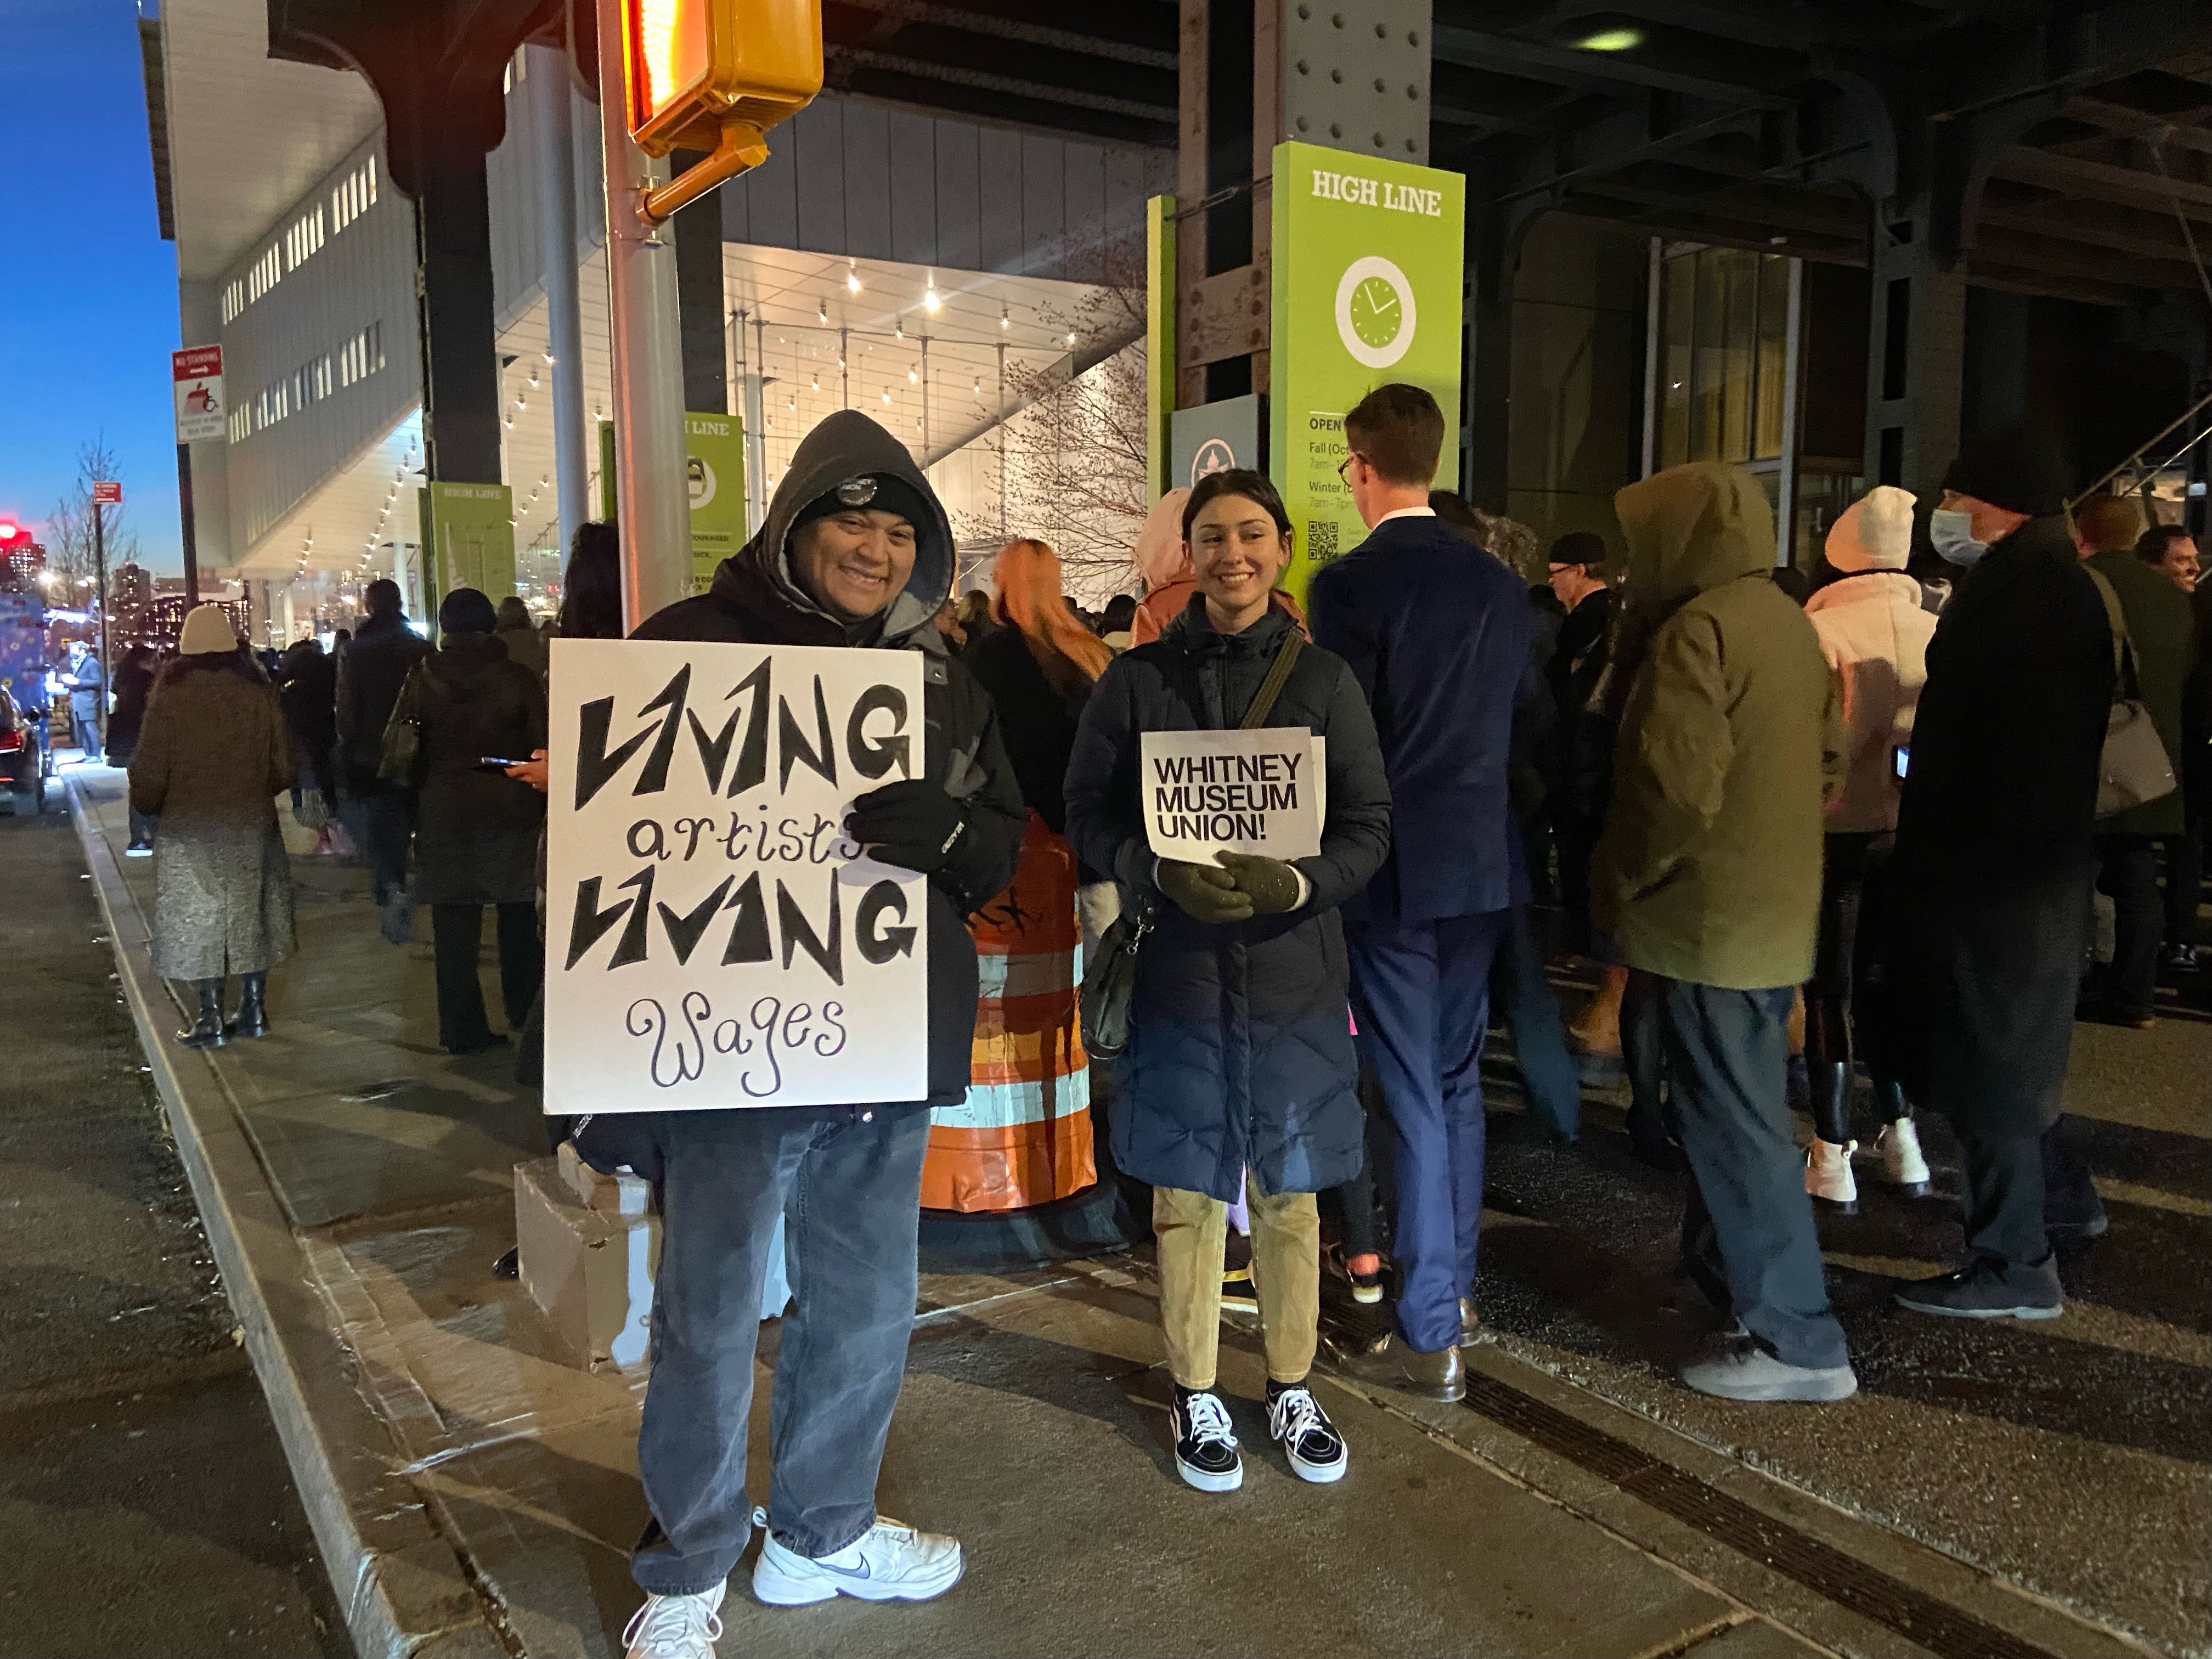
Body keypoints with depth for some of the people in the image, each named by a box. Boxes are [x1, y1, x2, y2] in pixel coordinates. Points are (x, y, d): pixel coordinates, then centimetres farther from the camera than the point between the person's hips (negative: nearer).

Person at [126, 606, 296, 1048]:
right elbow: (283, 767, 3)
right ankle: (253, 1008, 19)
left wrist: (146, 806, 11)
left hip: (189, 829, -3)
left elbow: (149, 771, -9)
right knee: (249, 914, 13)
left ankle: (211, 1018, 6)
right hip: (252, 825, 3)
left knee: (197, 918, 4)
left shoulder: (171, 700, -11)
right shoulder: (259, 695, -1)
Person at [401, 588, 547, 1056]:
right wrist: (541, 807, 3)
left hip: (445, 811, 1)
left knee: (454, 928, 6)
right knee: (519, 921, 13)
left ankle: (462, 1027, 8)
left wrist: (417, 803, 9)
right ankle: (526, 1013, 19)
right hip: (512, 811, -1)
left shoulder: (423, 679, -1)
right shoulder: (518, 679, -5)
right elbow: (543, 748, -6)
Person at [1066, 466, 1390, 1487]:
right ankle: (1196, 1395, 27)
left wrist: (1299, 882, -18)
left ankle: (1292, 1390, 31)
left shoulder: (1323, 680, 1)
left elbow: (1369, 826, 1)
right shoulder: (1138, 680, 0)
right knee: (1186, 1191, 9)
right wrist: (1161, 873, -18)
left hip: (1295, 966, 1)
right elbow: (1089, 814, 1)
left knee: (1288, 1194, 11)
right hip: (1180, 963, 0)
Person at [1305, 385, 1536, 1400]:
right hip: (1484, 865, 6)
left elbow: (1340, 738, -14)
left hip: (1393, 870, -6)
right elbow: (1528, 717, 11)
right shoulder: (1499, 584, 5)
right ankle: (1456, 1288, 32)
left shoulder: (1347, 585, -13)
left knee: (1413, 1095, 0)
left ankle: (1429, 1338, 8)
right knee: (1456, 1077, 18)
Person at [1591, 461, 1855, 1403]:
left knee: (1735, 1124, -1)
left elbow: (1675, 789, -24)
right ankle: (1726, 1270, 38)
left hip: (1710, 918, -9)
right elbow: (1825, 760, 17)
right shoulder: (1786, 619, 10)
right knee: (1734, 1111, 22)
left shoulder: (1697, 630, -19)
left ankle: (1796, 1342, 7)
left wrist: (1615, 884, -10)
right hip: (1775, 907, 10)